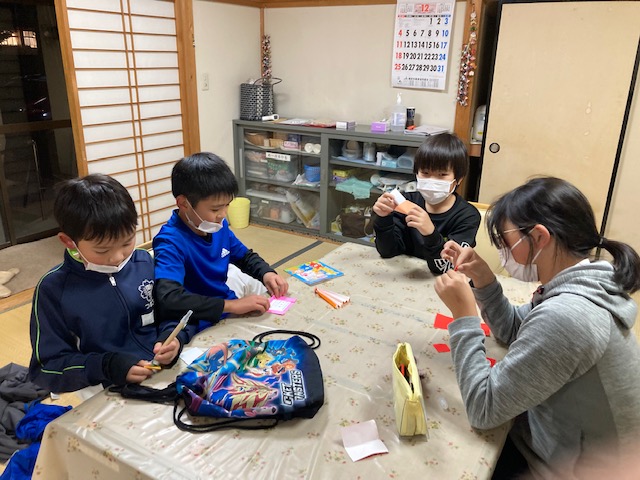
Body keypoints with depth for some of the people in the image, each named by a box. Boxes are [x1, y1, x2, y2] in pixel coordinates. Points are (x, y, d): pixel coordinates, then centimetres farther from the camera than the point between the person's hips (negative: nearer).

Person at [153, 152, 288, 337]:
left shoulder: (219, 226, 0)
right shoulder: (171, 242, -22)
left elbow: (245, 256, 16)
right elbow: (169, 299, -36)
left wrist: (266, 273, -4)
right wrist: (231, 305, -35)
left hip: (229, 314, 9)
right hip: (200, 328, -9)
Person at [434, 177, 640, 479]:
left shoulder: (564, 316, -36)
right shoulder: (583, 284, -5)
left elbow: (483, 410, -28)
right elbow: (516, 332, 10)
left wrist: (463, 315, -26)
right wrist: (483, 280, -5)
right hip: (565, 441, 7)